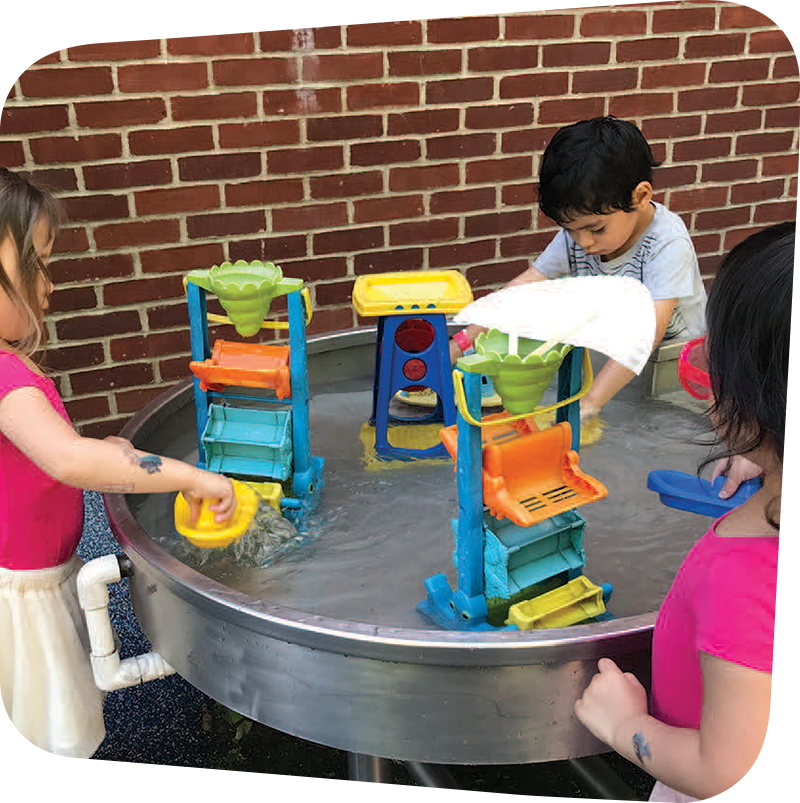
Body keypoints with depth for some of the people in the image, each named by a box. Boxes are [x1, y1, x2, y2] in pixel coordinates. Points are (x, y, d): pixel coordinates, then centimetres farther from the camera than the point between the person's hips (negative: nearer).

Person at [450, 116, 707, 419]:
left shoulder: (668, 244, -26)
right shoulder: (576, 234, -8)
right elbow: (525, 285, -5)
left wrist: (590, 401, -45)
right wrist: (461, 343, -16)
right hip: (607, 356, 4)